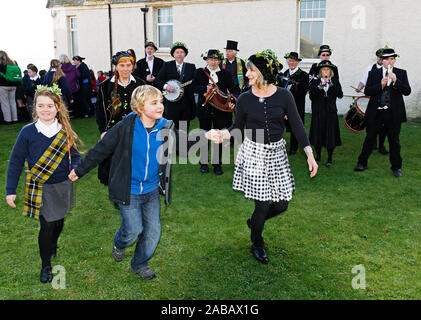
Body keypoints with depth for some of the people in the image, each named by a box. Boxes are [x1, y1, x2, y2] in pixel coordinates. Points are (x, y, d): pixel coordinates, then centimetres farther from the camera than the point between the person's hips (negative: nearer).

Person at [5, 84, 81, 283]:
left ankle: (53, 246, 50)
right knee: (47, 225, -3)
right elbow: (16, 161, -3)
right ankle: (46, 265, 16)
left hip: (63, 185, 3)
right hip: (40, 188, -3)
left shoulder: (65, 132, -3)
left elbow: (75, 155, 6)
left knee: (59, 221, 19)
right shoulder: (28, 132, -9)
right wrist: (10, 190, -4)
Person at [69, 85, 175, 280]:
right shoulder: (126, 127, -16)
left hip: (151, 190, 4)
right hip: (129, 191, -4)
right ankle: (119, 244, 39)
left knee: (153, 231, 9)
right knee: (134, 229, 0)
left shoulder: (165, 127, -7)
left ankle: (140, 264, 36)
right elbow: (101, 149, -7)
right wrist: (79, 170, 3)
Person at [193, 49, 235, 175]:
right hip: (204, 109, 0)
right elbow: (194, 87, -3)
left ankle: (217, 164, 16)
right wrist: (205, 89, -20)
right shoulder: (200, 72, 5)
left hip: (220, 110, 1)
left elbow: (231, 90, 3)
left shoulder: (225, 74, 6)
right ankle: (204, 163, 20)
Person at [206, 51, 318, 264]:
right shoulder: (245, 99, -4)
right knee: (262, 204, -1)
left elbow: (297, 125, -2)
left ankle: (254, 221, 37)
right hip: (253, 153, -2)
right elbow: (237, 128, 6)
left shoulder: (283, 96, -5)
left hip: (277, 153, 2)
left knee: (282, 204, 5)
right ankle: (257, 244, 27)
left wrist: (309, 154, -5)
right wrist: (221, 134, -14)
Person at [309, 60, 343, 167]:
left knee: (330, 134, 0)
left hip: (331, 112, 0)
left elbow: (340, 95, -6)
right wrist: (320, 86, -17)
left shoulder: (335, 81, 6)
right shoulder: (315, 81, 3)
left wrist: (332, 85, -14)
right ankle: (318, 157, 21)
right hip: (318, 112, 0)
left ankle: (330, 159, 11)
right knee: (318, 133, 5)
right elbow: (311, 96, -7)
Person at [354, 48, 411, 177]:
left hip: (393, 113, 0)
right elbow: (367, 91, -2)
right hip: (375, 113, 0)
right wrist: (380, 85, -16)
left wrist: (396, 81, -16)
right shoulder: (373, 73, 5)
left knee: (394, 140, 7)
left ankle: (396, 167, 19)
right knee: (369, 138, 8)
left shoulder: (401, 73, 5)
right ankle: (362, 163, 21)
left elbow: (407, 91, -4)